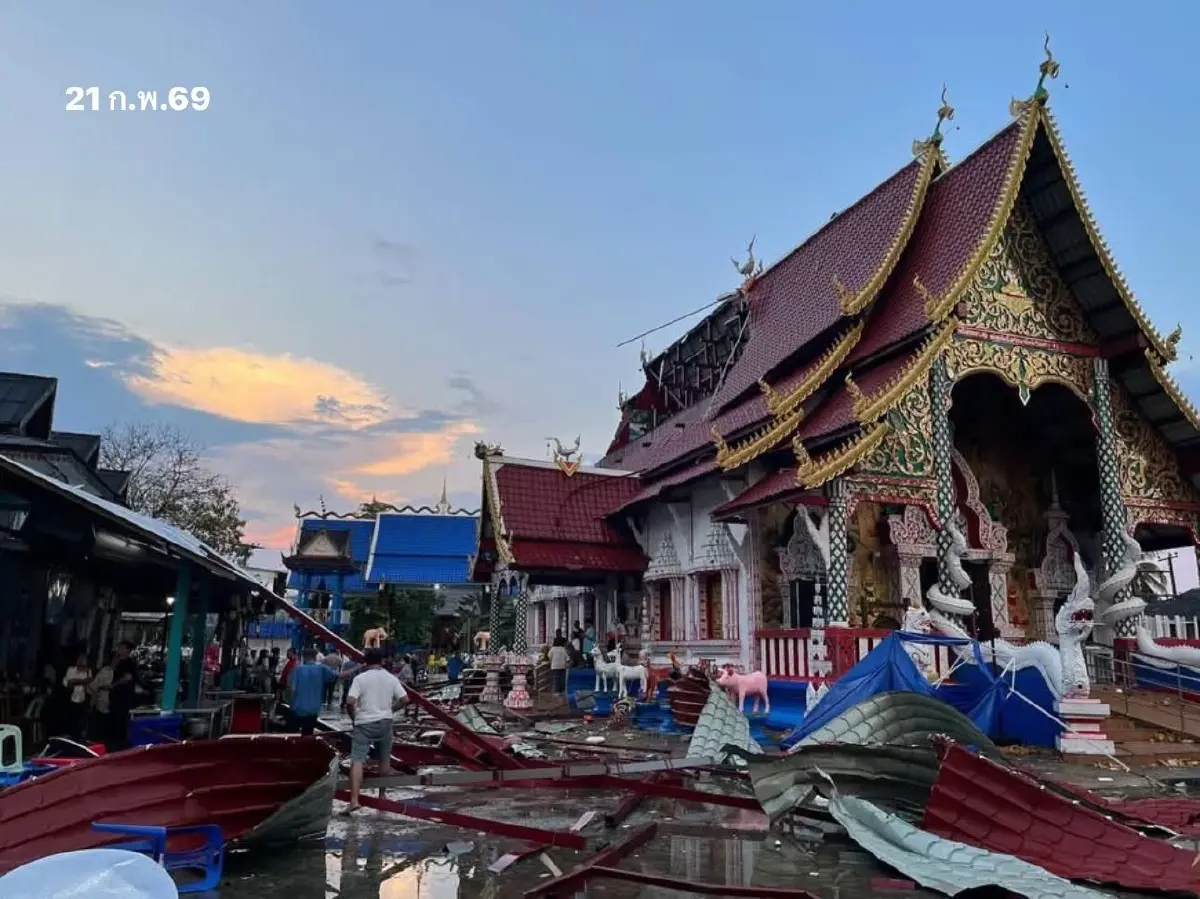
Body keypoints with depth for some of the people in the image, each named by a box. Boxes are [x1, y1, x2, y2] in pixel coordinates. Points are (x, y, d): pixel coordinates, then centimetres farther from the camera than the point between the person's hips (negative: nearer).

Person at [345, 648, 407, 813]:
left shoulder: (360, 678, -8)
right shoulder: (391, 678, 2)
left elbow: (350, 701, -17)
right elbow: (405, 699, 0)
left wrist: (353, 717, 0)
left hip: (364, 724, -3)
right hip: (385, 722, 4)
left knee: (357, 761, -6)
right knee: (384, 760, 18)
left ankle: (354, 800, -18)